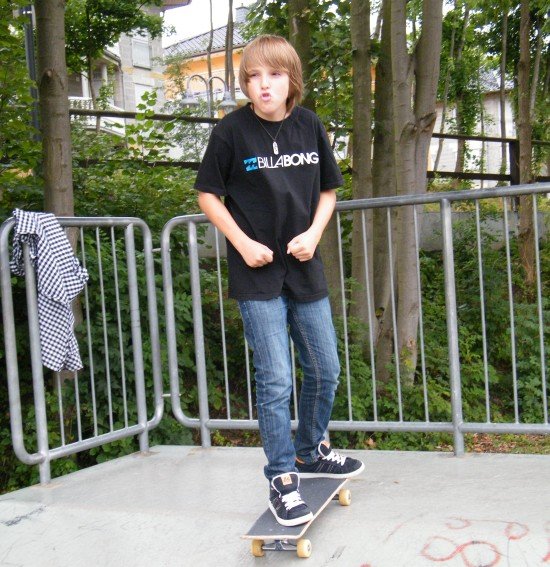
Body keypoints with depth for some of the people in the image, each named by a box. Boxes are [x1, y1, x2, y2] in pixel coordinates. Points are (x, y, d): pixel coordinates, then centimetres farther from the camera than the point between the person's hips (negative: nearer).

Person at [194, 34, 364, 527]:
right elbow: (208, 195, -1)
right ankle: (281, 480, 14)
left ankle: (310, 452, 38)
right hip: (257, 274, -4)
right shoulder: (232, 131, -9)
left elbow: (328, 190, 11)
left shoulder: (310, 126, 2)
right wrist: (243, 243, -12)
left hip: (305, 269, 5)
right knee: (276, 380, -4)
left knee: (325, 370, 14)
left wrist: (313, 233, -6)